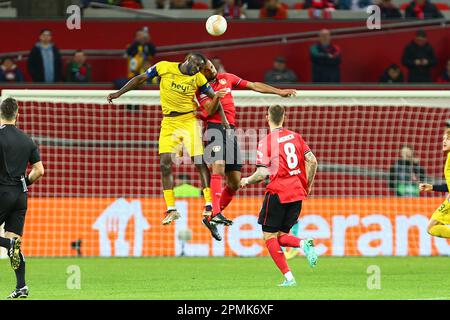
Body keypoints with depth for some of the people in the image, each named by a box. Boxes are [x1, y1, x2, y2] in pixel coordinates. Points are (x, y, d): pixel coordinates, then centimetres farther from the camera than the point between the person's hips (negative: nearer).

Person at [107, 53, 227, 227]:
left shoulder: (198, 78, -5)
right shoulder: (164, 67, -6)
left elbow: (214, 97, 5)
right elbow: (140, 78, 3)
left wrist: (224, 119, -4)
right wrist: (119, 93, 0)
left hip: (189, 121, -1)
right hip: (168, 123, 1)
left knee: (199, 161, -9)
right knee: (165, 164, -6)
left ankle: (209, 204, -4)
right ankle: (171, 209, 0)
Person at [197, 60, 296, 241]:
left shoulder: (227, 78, 16)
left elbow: (254, 86, 20)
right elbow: (210, 110, -10)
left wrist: (279, 92, 19)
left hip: (231, 129, 6)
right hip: (215, 127, -6)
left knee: (235, 183, 2)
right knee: (218, 167, -28)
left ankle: (212, 219, 12)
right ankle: (215, 213, -38)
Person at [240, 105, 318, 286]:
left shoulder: (266, 142, -7)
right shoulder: (295, 137, 9)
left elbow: (262, 174, -12)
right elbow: (312, 161, 5)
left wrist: (246, 181, 8)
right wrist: (307, 186, 17)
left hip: (278, 192, -6)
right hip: (297, 193, 6)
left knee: (269, 236, 5)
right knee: (281, 236, 17)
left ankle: (288, 277, -7)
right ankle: (304, 244, -16)